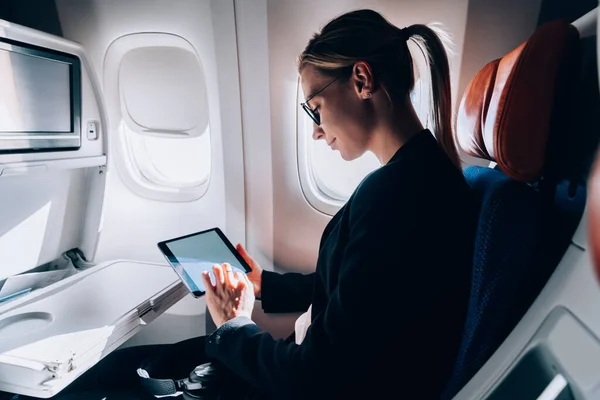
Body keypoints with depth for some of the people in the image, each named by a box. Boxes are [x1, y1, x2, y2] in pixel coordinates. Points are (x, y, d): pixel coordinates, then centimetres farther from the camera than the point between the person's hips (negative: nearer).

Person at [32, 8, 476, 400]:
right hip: (328, 364, 8)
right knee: (124, 361, 14)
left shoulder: (394, 192, -31)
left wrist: (233, 329, -7)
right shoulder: (421, 172, 2)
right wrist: (265, 285, 12)